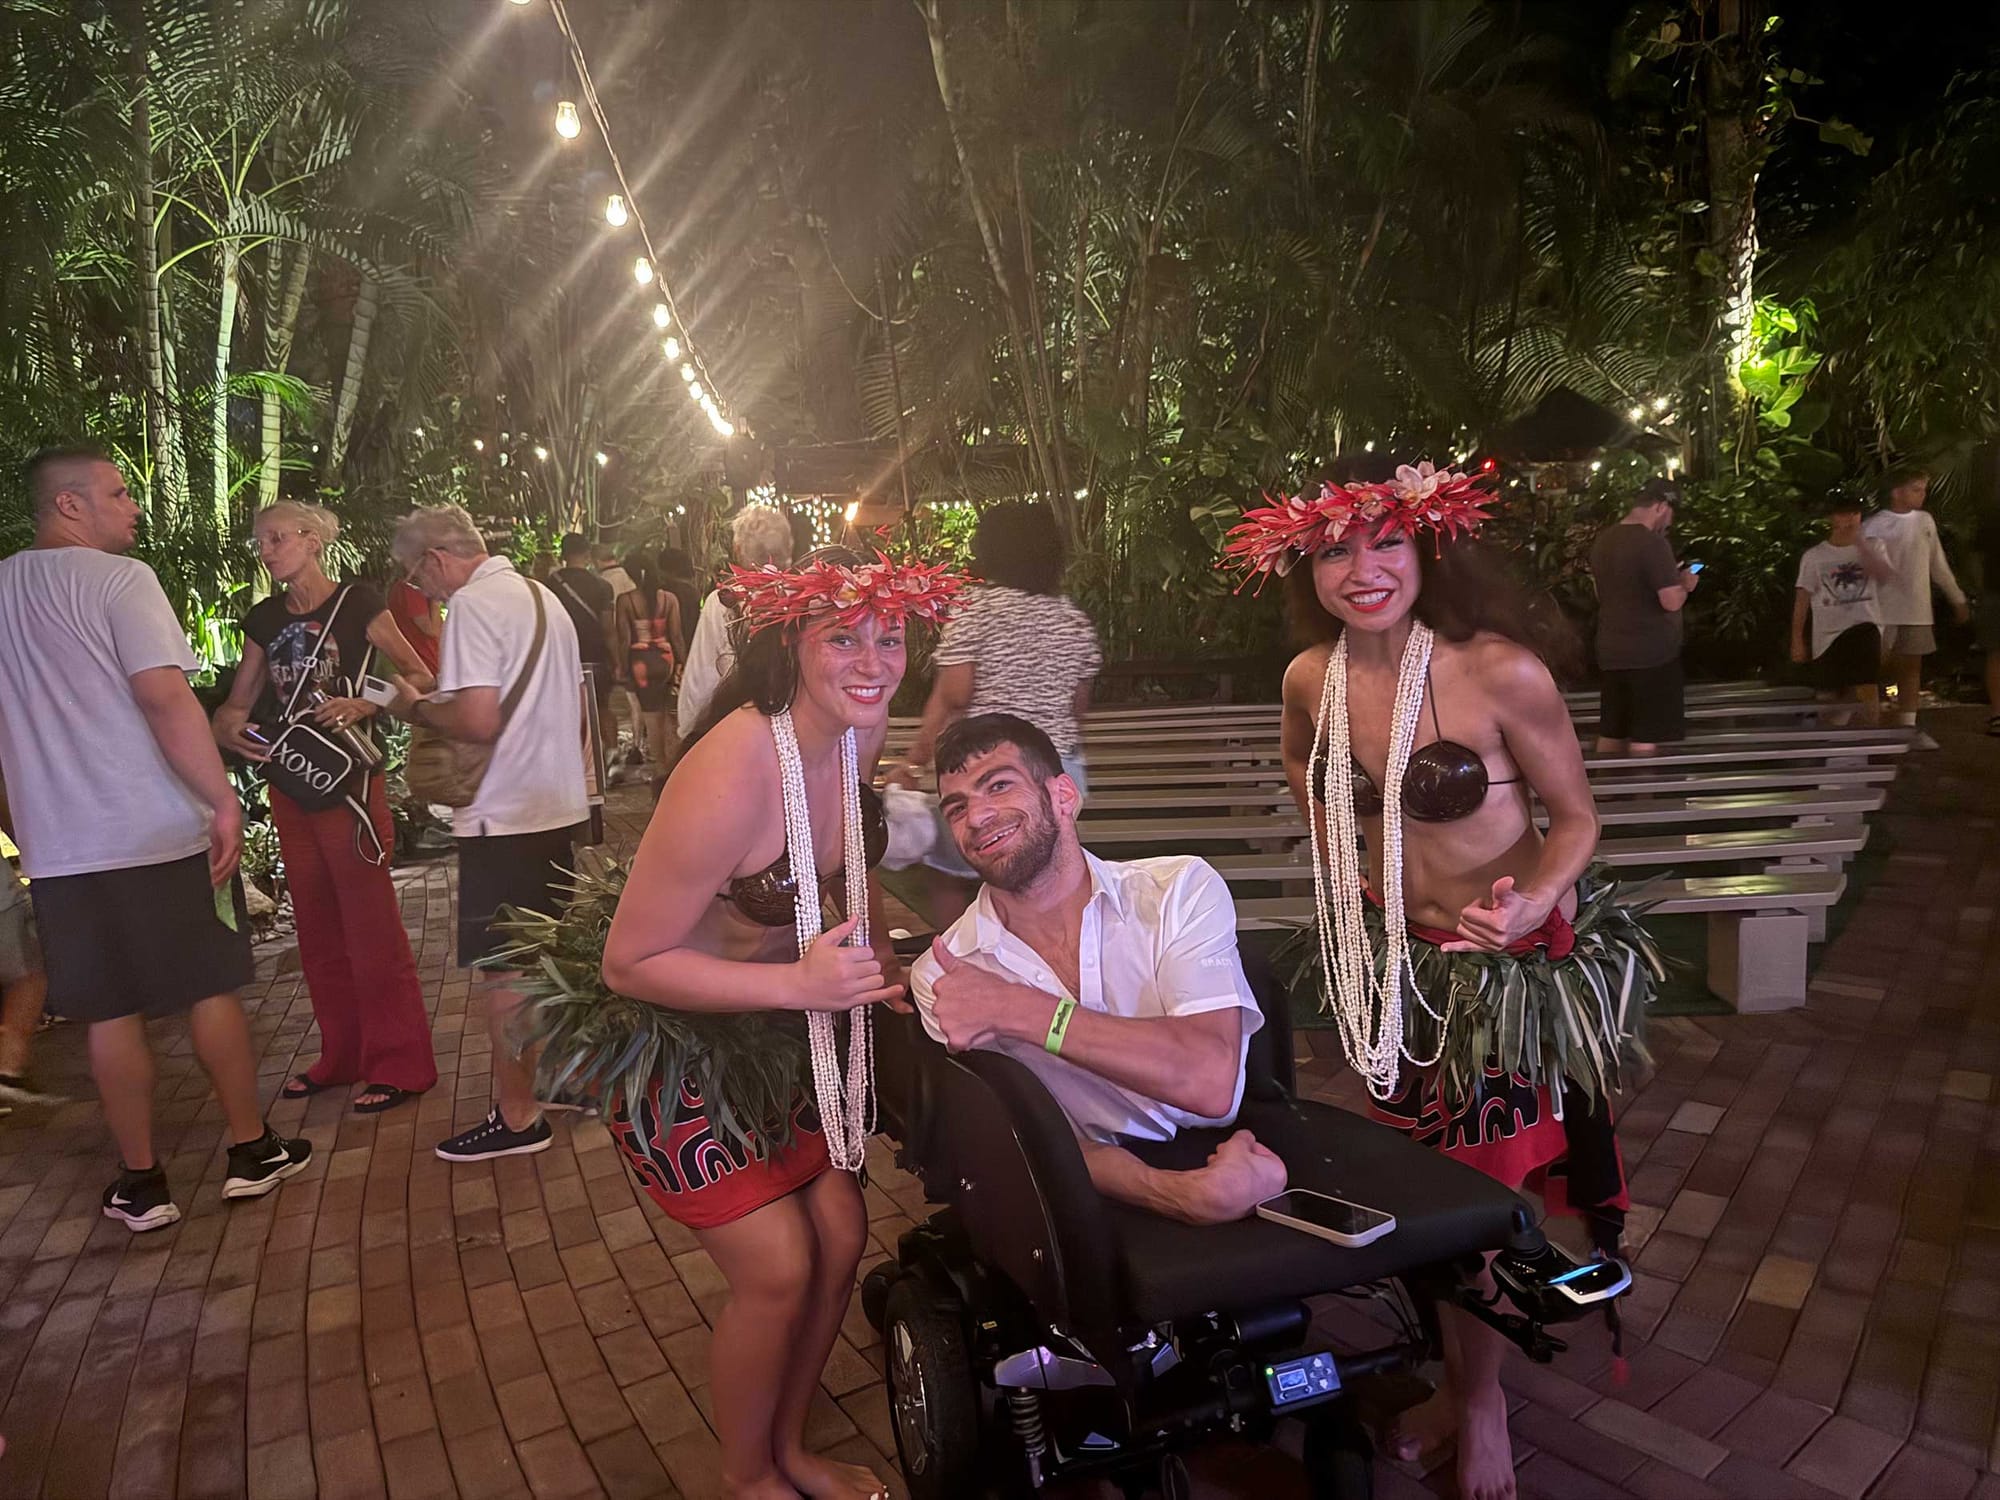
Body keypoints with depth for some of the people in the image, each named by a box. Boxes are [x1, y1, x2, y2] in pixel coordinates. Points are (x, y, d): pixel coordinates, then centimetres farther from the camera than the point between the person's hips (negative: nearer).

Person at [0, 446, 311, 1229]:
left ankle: (140, 1182, 17)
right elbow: (166, 698, -21)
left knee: (112, 1013, 10)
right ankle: (251, 1151, 20)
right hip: (165, 834, -5)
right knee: (212, 991, 8)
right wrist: (224, 802, -17)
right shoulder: (119, 579, -10)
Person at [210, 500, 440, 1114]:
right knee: (316, 925, 12)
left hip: (346, 778, -7)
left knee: (370, 922, -6)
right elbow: (238, 701, 15)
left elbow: (418, 676, -8)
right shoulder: (264, 619, 12)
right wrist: (224, 726, -7)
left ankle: (399, 1063, 2)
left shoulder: (356, 603, -5)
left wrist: (363, 705, -23)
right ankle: (342, 1056, 23)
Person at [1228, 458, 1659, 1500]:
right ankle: (1454, 1372, 44)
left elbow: (1576, 817, -13)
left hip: (1518, 958, -4)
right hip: (1398, 956, 4)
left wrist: (1532, 901, -31)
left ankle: (1479, 1402, 34)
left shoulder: (1499, 669, -23)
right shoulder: (1312, 679, -9)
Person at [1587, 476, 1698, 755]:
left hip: (1611, 653, 7)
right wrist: (1685, 584, 1)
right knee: (1645, 739, -1)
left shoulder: (1602, 540, 7)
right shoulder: (1652, 543, -17)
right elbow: (1672, 602, -20)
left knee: (1611, 734, 13)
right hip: (1651, 655, -7)